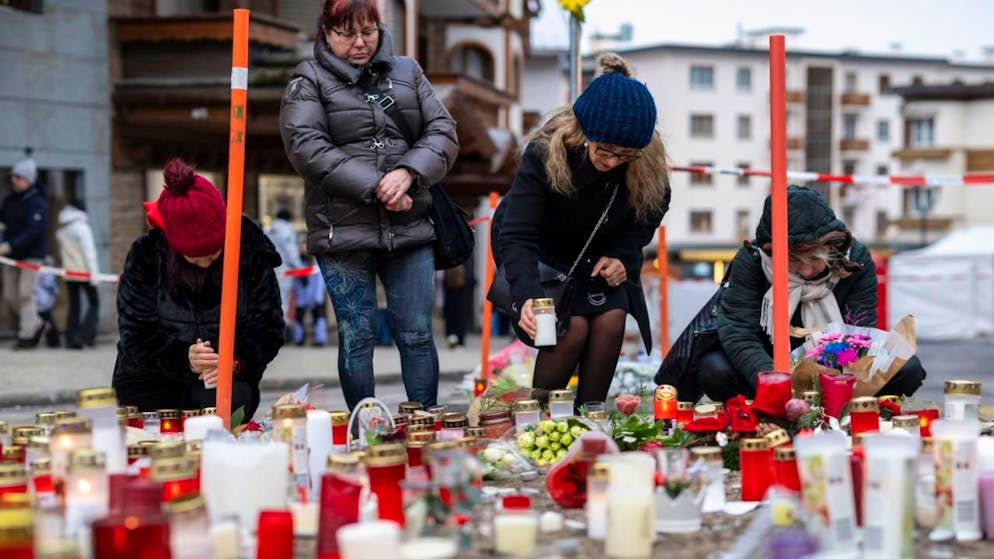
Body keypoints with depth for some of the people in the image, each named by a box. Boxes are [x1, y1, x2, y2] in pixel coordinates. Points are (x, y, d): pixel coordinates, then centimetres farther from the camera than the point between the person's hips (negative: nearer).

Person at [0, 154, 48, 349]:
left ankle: (27, 335, -2)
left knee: (25, 294, -9)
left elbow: (33, 231, -23)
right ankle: (36, 323, 27)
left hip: (31, 254, -7)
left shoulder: (37, 203, -13)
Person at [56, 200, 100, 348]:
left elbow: (63, 252, 15)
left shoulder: (60, 231, 12)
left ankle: (71, 340, 4)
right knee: (94, 303, 2)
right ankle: (85, 333, -14)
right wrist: (94, 273, -12)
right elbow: (89, 251, -12)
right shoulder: (82, 227, -8)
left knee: (74, 306, 9)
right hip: (84, 272, -6)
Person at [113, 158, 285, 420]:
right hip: (150, 387, 0)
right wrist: (183, 358, -30)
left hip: (226, 382, 0)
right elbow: (136, 336, -11)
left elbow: (268, 329, -5)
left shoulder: (250, 254, -6)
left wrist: (236, 361, -27)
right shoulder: (145, 256, -8)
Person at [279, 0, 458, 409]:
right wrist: (375, 186, -16)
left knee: (416, 334, 3)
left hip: (409, 228, 2)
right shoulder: (309, 81, 4)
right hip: (343, 233, -2)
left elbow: (443, 132, 8)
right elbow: (306, 147, -10)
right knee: (357, 337, 3)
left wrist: (408, 172, -12)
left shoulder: (407, 72, 15)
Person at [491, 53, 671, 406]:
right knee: (573, 327, -22)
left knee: (611, 318, -20)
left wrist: (622, 255, -17)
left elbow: (648, 214, -1)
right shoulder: (546, 153, -34)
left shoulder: (649, 161, -24)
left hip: (599, 254, 4)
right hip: (544, 252, -3)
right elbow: (517, 237, -35)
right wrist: (527, 296, -50)